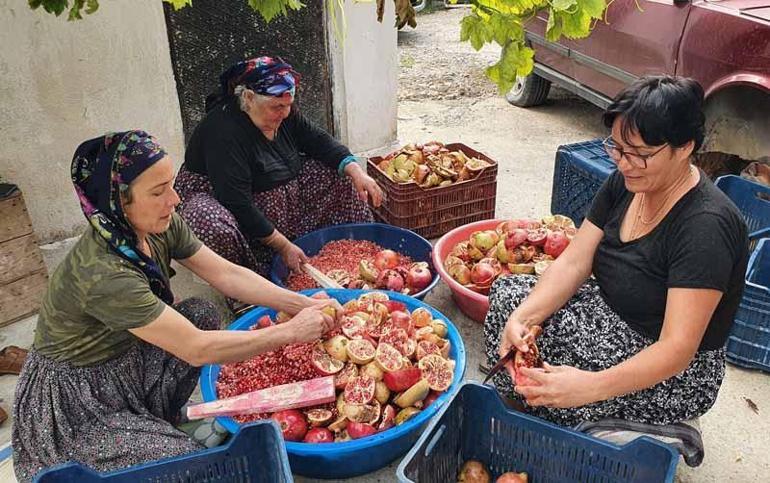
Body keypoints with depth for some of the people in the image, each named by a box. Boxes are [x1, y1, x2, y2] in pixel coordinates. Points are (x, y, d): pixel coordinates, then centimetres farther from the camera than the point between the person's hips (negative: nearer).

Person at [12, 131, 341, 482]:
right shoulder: (102, 272, -36)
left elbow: (227, 274, -9)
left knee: (202, 313, -5)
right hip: (74, 400, -8)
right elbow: (196, 349, -33)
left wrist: (302, 304, -17)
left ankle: (159, 417, 9)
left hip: (124, 360, 8)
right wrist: (291, 332, -28)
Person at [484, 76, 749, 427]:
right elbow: (573, 263, -8)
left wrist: (590, 387, -44)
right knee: (508, 293, -7)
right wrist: (523, 316, -25)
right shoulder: (624, 184, -3)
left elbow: (677, 350, -31)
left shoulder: (706, 227, -28)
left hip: (675, 376, -8)